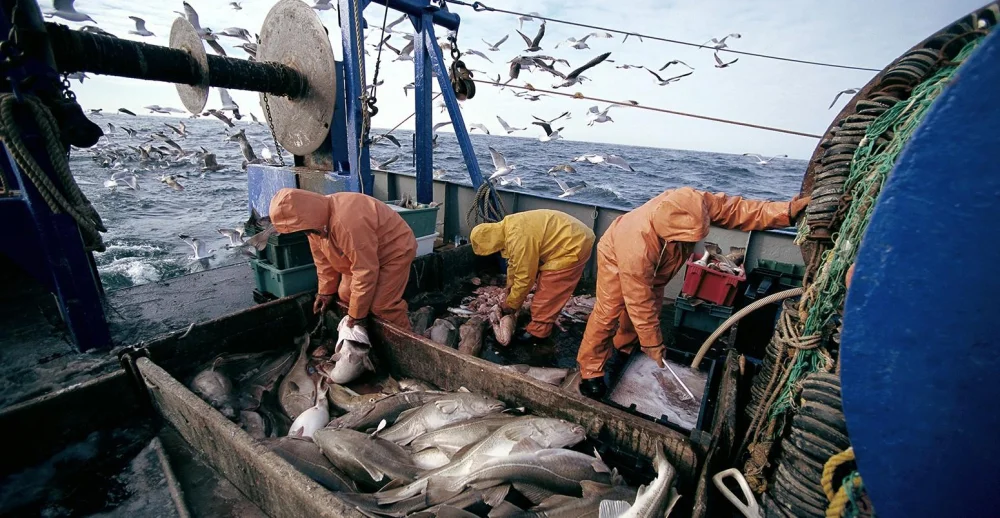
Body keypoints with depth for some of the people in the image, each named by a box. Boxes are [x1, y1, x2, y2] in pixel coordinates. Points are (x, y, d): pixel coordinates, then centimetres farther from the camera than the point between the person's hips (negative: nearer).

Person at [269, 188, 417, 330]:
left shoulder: (347, 222, -38)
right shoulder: (318, 217, -9)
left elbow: (365, 271, -33)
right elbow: (324, 259, 5)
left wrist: (357, 314, -23)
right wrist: (326, 291, 7)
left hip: (395, 250, -9)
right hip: (365, 255, 9)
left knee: (382, 306, -17)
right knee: (346, 294, 5)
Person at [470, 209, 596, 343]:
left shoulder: (518, 238, -28)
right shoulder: (508, 228, 4)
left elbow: (525, 276, -21)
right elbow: (515, 262, 17)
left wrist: (511, 304, -7)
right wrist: (510, 287, 22)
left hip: (573, 246, -10)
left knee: (547, 292, -5)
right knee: (544, 286, 18)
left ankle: (537, 332, 8)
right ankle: (542, 324, 30)